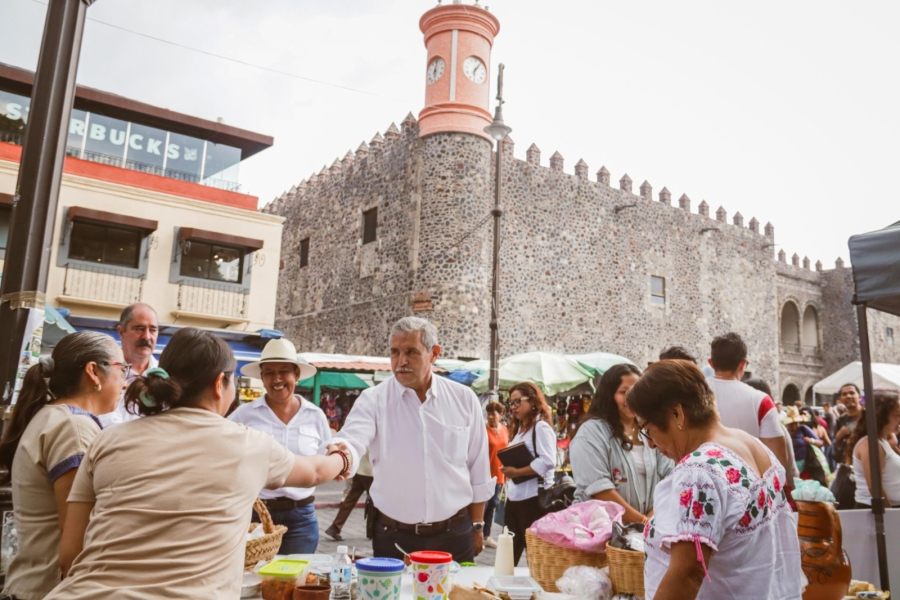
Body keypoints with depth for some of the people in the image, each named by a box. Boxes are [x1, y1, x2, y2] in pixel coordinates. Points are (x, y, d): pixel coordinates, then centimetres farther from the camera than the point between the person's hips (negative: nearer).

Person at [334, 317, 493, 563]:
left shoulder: (463, 399, -2)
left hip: (454, 534, 1)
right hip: (393, 537, -1)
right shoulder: (374, 399, -7)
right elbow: (351, 441, -25)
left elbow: (478, 470, 5)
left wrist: (477, 526, 8)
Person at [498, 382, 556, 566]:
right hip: (514, 498, 9)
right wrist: (508, 472, 3)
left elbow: (547, 462, -23)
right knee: (508, 552, 14)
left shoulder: (541, 427, -11)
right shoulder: (518, 429, 16)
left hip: (533, 499, -9)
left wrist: (517, 472, -18)